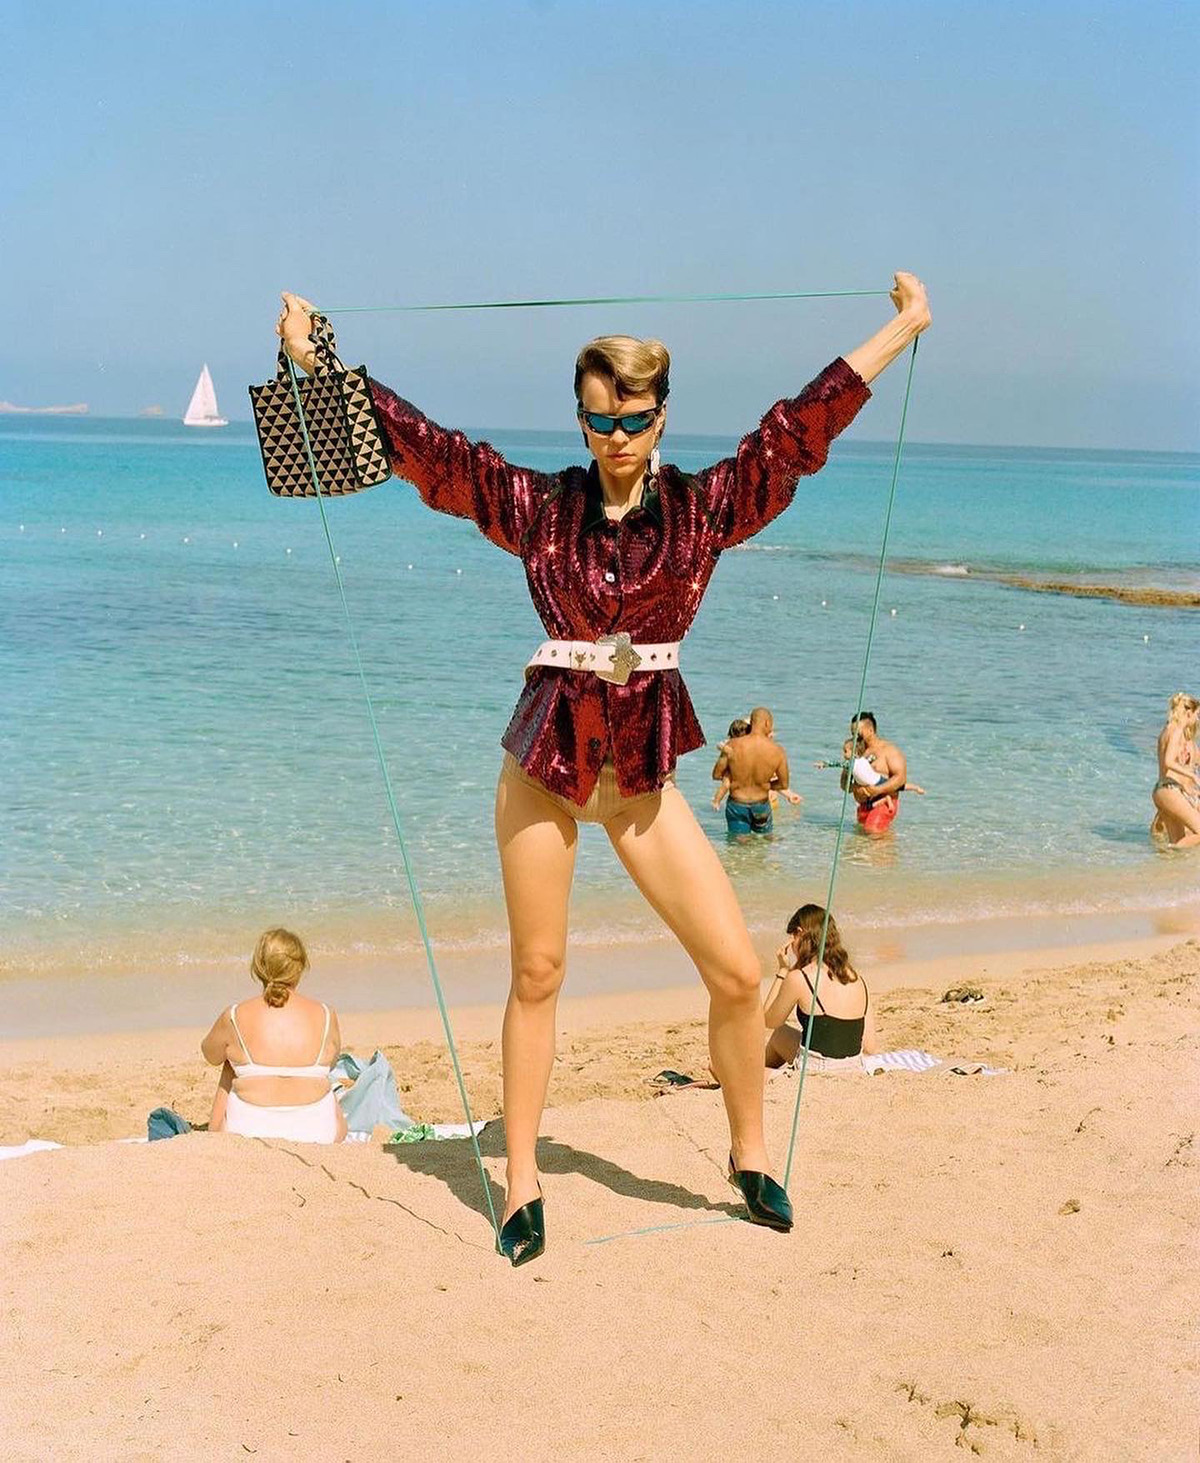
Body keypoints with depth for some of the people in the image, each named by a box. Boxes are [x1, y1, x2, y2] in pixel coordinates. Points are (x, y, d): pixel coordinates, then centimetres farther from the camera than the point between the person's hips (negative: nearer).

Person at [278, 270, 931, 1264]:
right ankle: (522, 1183, 19)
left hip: (643, 769, 1)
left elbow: (799, 428, 0)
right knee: (536, 975, 6)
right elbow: (422, 442, -1)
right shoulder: (537, 506, -1)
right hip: (546, 758, -1)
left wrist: (902, 329, 1)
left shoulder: (704, 507, 0)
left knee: (738, 970, -2)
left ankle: (751, 1154, 20)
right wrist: (315, 361, -2)